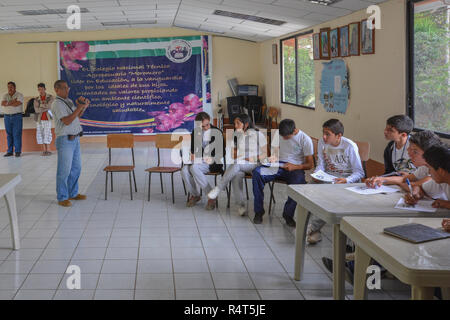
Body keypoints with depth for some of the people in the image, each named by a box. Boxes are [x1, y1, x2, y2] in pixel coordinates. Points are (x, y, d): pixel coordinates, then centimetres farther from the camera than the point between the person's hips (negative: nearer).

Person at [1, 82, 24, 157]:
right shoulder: (5, 95, 10)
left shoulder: (19, 95, -3)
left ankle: (18, 151, -2)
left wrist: (8, 103, -6)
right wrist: (13, 101, -13)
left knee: (17, 134, -6)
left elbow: (17, 104, -18)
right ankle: (10, 151, 9)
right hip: (7, 117, 4)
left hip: (17, 116, -4)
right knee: (9, 134, 5)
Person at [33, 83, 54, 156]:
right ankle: (44, 150, 8)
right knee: (40, 134, 2)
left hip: (47, 118, -3)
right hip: (39, 119, 3)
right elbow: (36, 110, -4)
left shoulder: (50, 97, 3)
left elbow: (49, 106, -10)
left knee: (47, 134, -8)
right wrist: (45, 108, -10)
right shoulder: (36, 99, 8)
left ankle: (48, 150, -4)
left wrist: (40, 105, -4)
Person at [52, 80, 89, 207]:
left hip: (74, 139, 9)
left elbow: (77, 117, 22)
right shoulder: (57, 104, -14)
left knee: (76, 168, 14)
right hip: (65, 140, -9)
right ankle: (62, 198, 5)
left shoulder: (69, 101, 13)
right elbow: (67, 121, -23)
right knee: (64, 170, -3)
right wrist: (79, 107, -22)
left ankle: (73, 193, 25)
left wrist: (84, 107, 4)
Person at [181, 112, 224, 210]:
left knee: (194, 168, -33)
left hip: (211, 162, -5)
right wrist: (192, 155, 0)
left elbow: (221, 152, 0)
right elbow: (192, 148, 22)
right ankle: (195, 195, -3)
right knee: (184, 170, -25)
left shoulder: (217, 132, 0)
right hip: (197, 161, 5)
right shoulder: (195, 132, 13)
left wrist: (211, 159, -14)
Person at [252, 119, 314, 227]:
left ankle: (288, 214, -19)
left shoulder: (305, 140, -5)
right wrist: (272, 158, -8)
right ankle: (258, 211, -18)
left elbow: (310, 164, -4)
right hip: (278, 165, 4)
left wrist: (295, 167, -21)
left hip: (295, 168, -3)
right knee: (256, 172, -25)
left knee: (299, 181, -40)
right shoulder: (278, 135, 8)